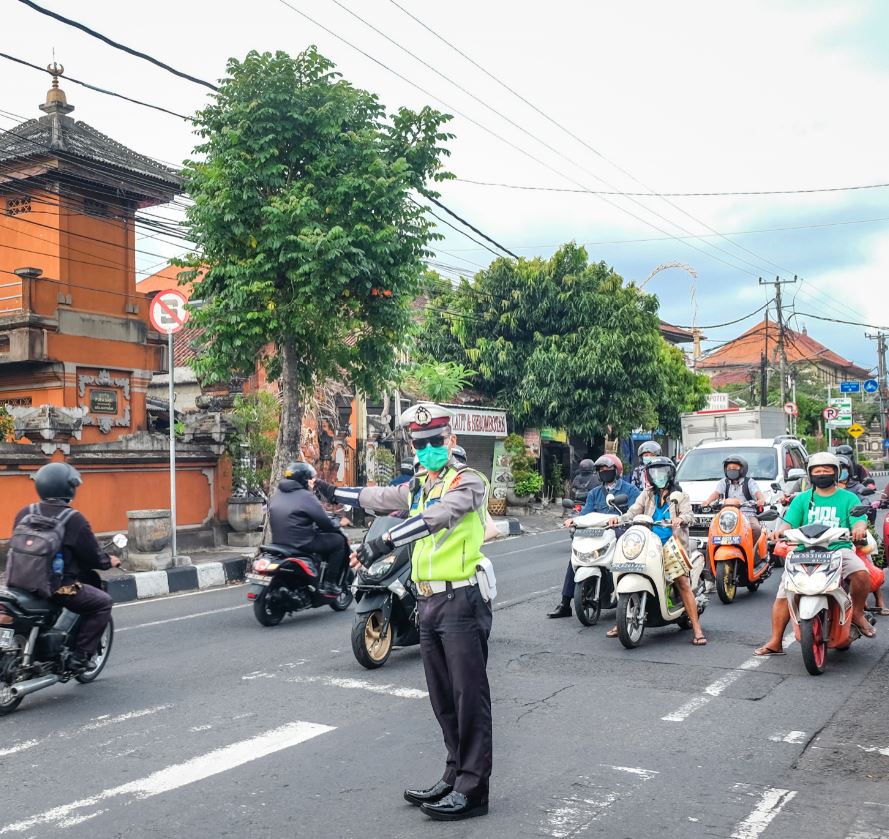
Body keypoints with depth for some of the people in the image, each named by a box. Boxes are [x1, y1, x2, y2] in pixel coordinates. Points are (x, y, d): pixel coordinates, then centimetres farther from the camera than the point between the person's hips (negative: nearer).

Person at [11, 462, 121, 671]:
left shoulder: (25, 513, 4)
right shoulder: (73, 519, -13)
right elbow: (92, 554, -7)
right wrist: (108, 562, 14)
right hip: (60, 587, -7)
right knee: (102, 603, 10)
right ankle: (80, 656, 3)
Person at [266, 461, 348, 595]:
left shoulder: (276, 496, 11)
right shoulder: (306, 496, -13)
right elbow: (325, 523, -12)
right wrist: (336, 529, 9)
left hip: (278, 543, 9)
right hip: (301, 544, -9)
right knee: (339, 540, 6)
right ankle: (329, 584, 4)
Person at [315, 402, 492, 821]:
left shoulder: (466, 481, -9)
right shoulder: (418, 486, 18)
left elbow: (434, 517, -26)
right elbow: (378, 496, 34)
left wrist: (385, 542, -36)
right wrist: (335, 492, 45)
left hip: (461, 601, -8)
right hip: (429, 602, 9)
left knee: (469, 697, -5)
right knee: (443, 699, 13)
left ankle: (473, 789, 0)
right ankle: (455, 776, 22)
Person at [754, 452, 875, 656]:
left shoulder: (848, 498, 10)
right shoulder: (802, 499, 14)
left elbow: (859, 520, -3)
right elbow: (789, 522, 4)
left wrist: (859, 528, -27)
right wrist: (780, 530, -19)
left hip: (839, 549, -2)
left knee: (861, 573, -31)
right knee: (783, 593, -8)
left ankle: (857, 613, -3)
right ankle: (775, 643, 2)